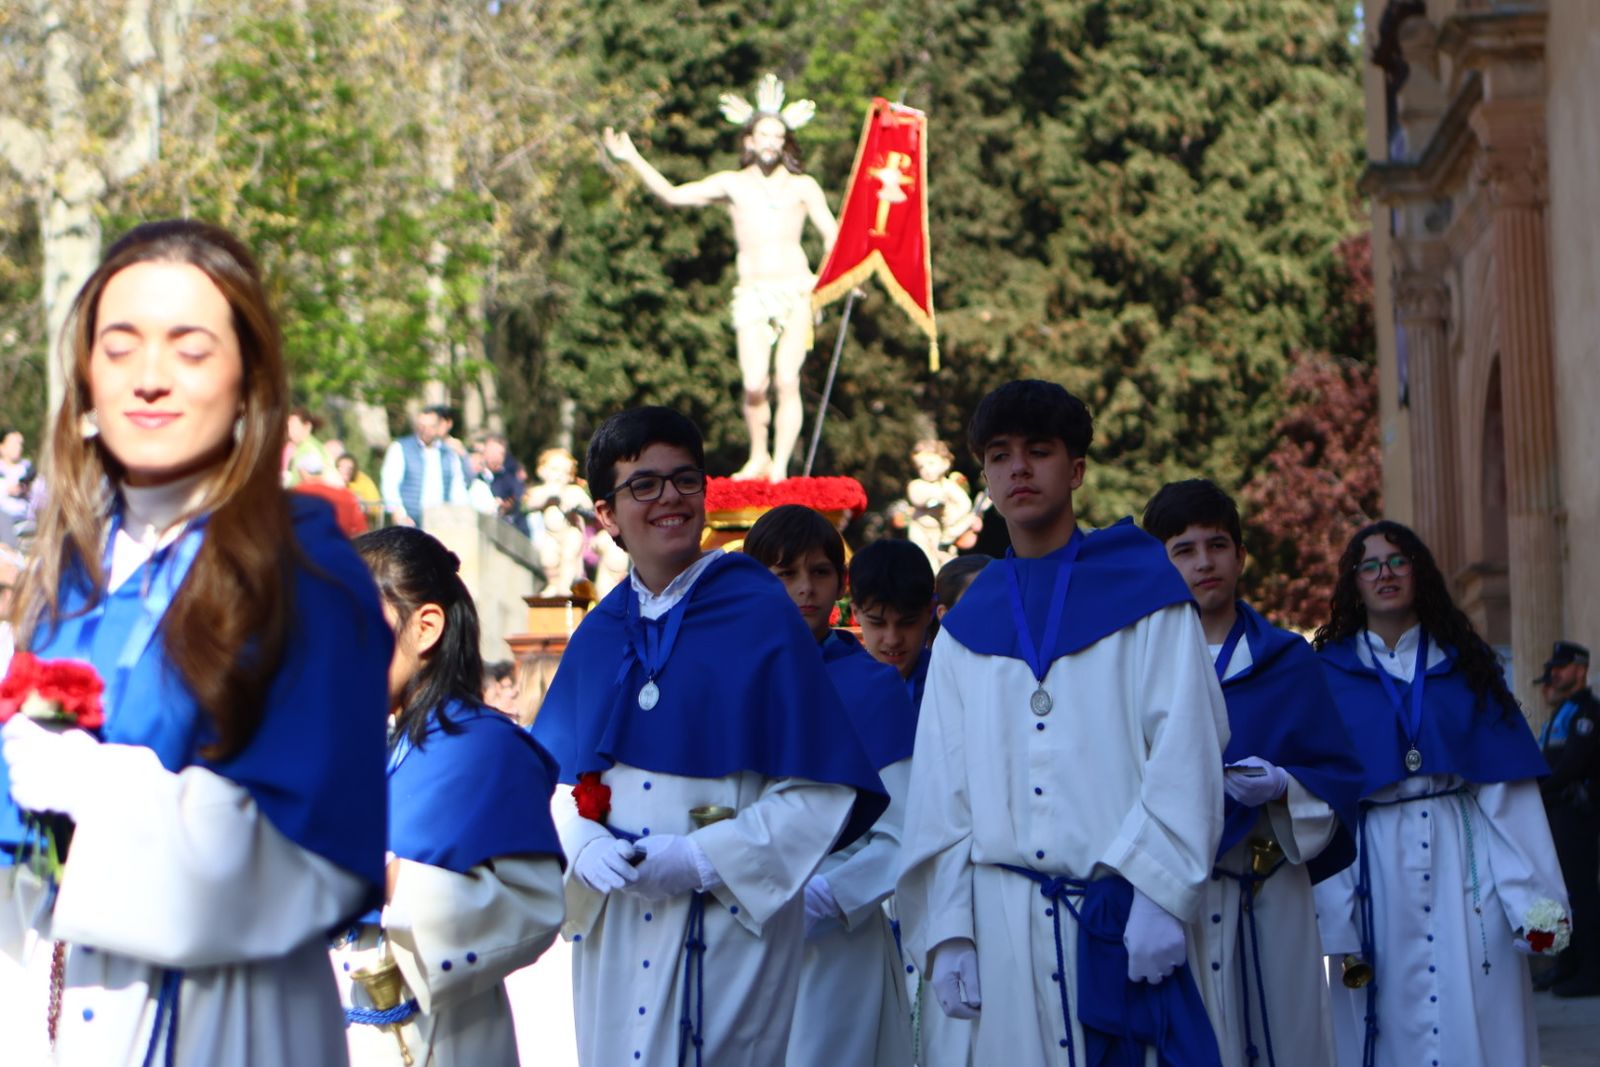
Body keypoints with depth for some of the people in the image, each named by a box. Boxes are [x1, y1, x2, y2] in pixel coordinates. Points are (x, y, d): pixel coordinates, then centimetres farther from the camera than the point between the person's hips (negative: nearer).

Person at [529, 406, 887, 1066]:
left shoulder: (765, 617, -4)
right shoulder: (600, 634, 9)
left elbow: (820, 792, -7)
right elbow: (556, 777, 12)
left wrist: (703, 859, -14)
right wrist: (588, 849, -8)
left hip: (729, 926, -4)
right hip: (612, 930, 4)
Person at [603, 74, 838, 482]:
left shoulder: (802, 186, 14)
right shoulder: (732, 183, 15)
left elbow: (832, 236, 11)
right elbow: (674, 195, 10)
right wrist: (633, 160, 4)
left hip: (795, 291, 0)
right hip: (752, 293, 1)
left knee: (788, 381, -9)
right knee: (754, 385, -12)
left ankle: (780, 466, -3)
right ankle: (758, 457, 10)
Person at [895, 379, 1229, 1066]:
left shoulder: (1144, 591, 4)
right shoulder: (964, 630, 14)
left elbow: (1185, 750, -3)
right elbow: (942, 788, 13)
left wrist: (1158, 890, -13)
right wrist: (946, 931, 5)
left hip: (1124, 910, -3)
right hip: (1007, 922, 3)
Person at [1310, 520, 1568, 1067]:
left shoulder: (1465, 663, 9)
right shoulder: (1329, 673, 6)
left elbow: (1506, 788, 2)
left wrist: (1535, 898, -7)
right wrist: (1335, 918, -8)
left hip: (1463, 858, 1)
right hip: (1375, 864, -1)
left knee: (1479, 1021, -2)